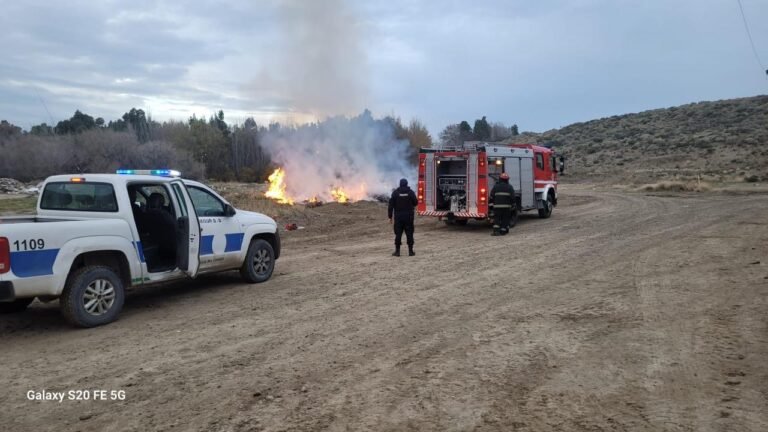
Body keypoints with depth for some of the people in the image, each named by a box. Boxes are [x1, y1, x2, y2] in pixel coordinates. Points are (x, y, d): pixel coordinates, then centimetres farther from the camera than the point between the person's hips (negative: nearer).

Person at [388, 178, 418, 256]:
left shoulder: (395, 192, -2)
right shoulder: (410, 192, -2)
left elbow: (391, 205, -4)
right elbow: (415, 202, 4)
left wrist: (390, 217, 1)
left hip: (398, 216, 0)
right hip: (409, 216, 0)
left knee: (398, 233, 4)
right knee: (409, 233, 5)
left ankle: (397, 251, 4)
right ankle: (410, 251, 6)